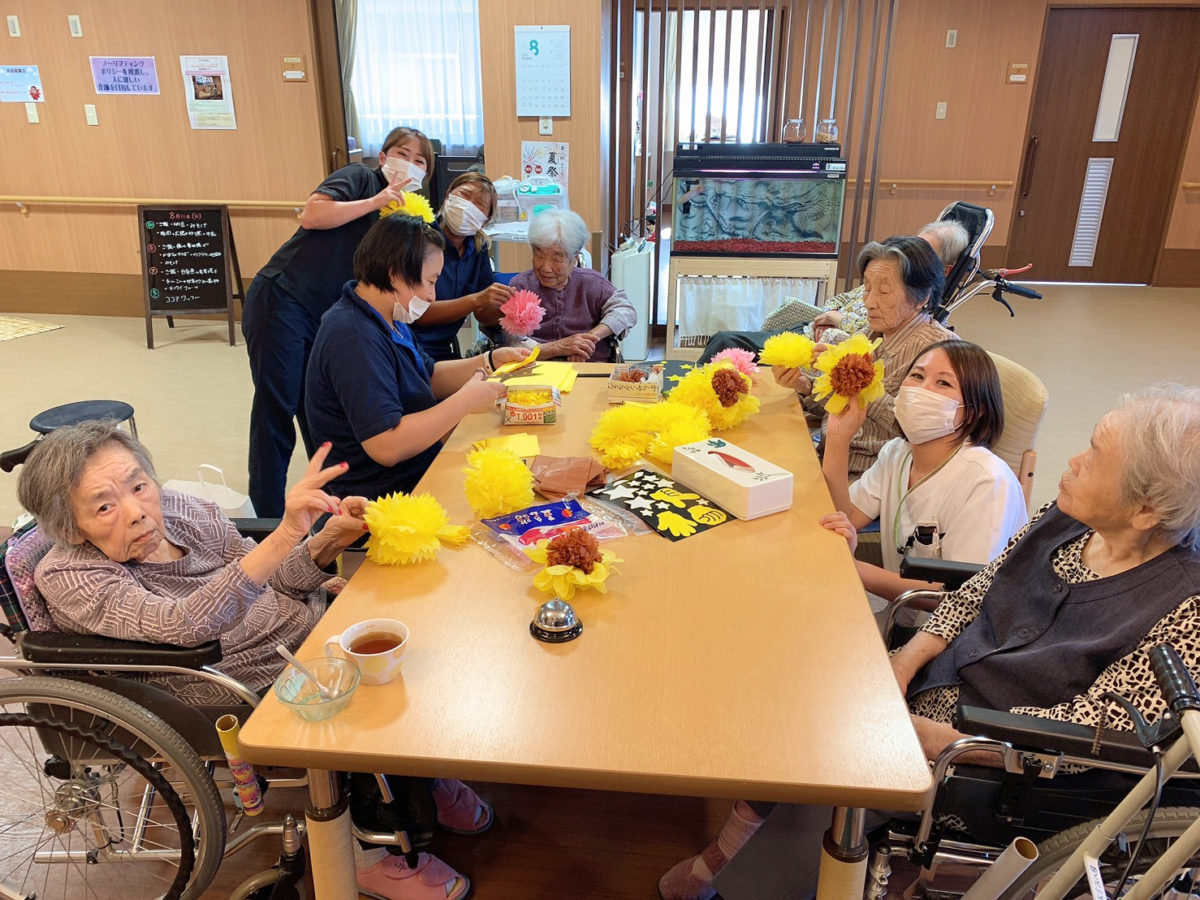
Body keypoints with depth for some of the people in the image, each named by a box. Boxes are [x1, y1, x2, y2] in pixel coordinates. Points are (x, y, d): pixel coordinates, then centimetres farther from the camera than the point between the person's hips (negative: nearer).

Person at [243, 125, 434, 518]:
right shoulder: (359, 178, -1)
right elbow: (312, 215, -18)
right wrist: (374, 202, -17)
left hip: (326, 321, 7)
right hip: (281, 299, -7)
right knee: (277, 408, -4)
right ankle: (268, 521, 4)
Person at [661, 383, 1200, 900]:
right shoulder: (1063, 520, -5)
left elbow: (1079, 733, -22)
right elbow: (972, 598, 5)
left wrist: (929, 735, -23)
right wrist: (904, 661, -9)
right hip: (937, 682, 6)